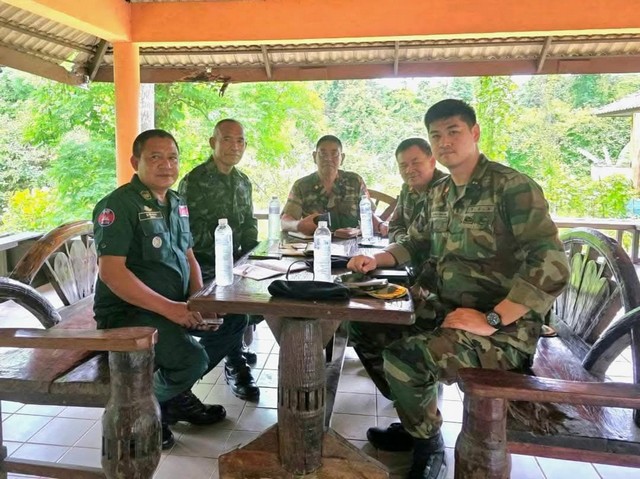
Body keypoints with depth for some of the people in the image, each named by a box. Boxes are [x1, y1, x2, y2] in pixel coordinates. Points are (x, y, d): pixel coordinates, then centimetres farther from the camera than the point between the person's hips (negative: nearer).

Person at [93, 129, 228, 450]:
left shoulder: (177, 204, 10)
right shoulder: (119, 204, -15)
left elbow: (188, 257, 16)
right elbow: (111, 272, -23)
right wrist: (170, 308, -27)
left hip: (176, 306, 9)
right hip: (126, 311, -8)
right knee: (192, 359, -26)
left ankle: (178, 393, 18)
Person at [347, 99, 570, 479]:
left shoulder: (512, 186, -15)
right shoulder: (440, 193, 9)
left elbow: (552, 264, -24)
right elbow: (415, 243, 24)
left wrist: (491, 320, -27)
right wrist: (376, 260, 5)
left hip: (503, 328, -8)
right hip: (442, 311, 8)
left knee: (404, 359, -28)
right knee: (364, 328, 7)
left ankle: (428, 444, 5)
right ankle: (416, 420, 22)